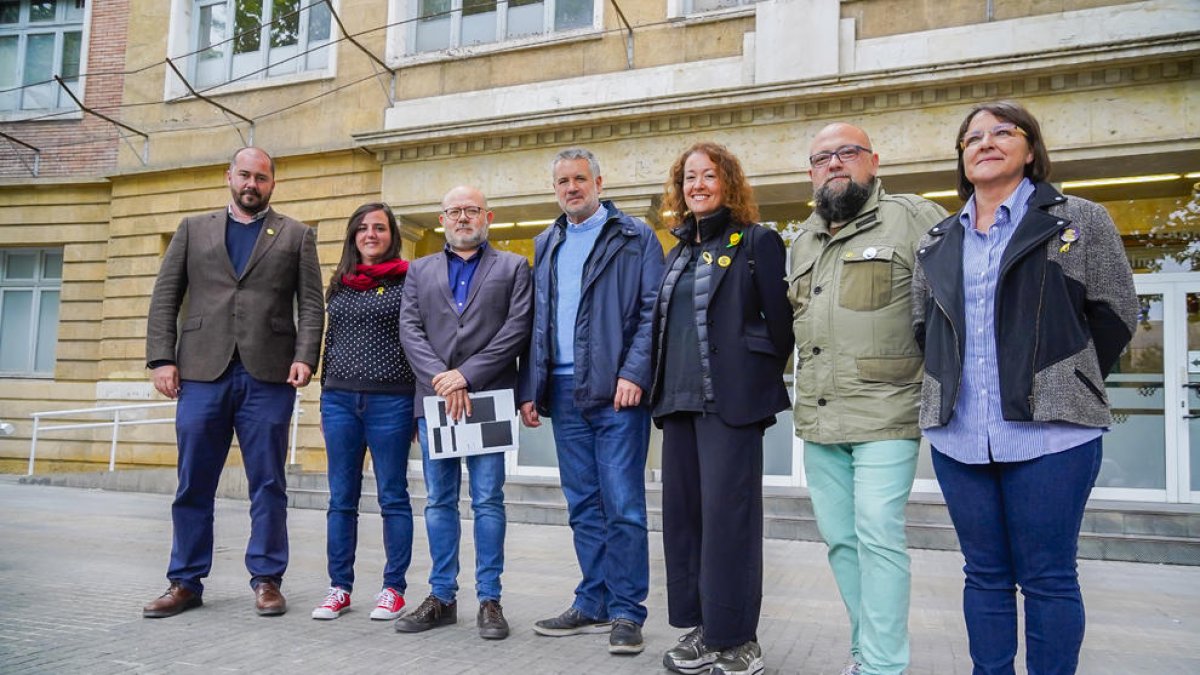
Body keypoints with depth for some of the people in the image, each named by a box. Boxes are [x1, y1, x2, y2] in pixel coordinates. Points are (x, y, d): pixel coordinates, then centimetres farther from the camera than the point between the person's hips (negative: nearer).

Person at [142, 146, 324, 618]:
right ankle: (185, 582, 18)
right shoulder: (194, 229, 16)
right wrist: (162, 358, 0)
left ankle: (266, 580, 13)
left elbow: (311, 304, 4)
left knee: (268, 484, 3)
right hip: (202, 372, 2)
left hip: (269, 375, -1)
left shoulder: (296, 235, 12)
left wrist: (305, 356, -10)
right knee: (193, 484, 7)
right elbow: (164, 298, 11)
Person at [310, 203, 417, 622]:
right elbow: (330, 341, 18)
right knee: (342, 499, 8)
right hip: (339, 399, 5)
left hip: (390, 401, -4)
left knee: (393, 498, 4)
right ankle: (339, 587, 18)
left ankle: (394, 588, 14)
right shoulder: (340, 284, 14)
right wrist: (325, 398, 16)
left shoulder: (408, 281, 0)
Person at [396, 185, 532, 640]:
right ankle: (441, 597, 17)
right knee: (439, 501, 8)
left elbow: (518, 328, -4)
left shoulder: (513, 267, 8)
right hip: (434, 398, 3)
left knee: (488, 501, 0)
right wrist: (442, 381, -10)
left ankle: (489, 599, 9)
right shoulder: (420, 270, 17)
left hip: (488, 398, -3)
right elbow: (409, 330, 5)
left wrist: (466, 375, -12)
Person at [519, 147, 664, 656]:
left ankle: (626, 612, 7)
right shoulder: (547, 245, 18)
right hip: (564, 393, 5)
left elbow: (652, 311, -6)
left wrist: (633, 374, -17)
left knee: (622, 505, -3)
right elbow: (536, 322, 17)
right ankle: (593, 605, 20)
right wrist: (530, 388, 10)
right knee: (583, 507, 11)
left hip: (616, 390, -5)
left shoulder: (635, 237, 2)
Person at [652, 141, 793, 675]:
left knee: (727, 515, -6)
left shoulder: (756, 242, -2)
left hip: (732, 401, -7)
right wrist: (665, 387, 15)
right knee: (681, 512, 8)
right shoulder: (679, 252, 18)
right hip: (679, 401, 7)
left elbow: (780, 321, -4)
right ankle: (700, 628, 21)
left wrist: (758, 379, 2)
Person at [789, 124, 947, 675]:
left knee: (877, 537, -9)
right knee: (840, 539, 12)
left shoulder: (912, 219, -4)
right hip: (818, 420, 7)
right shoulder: (802, 242, 18)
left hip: (885, 416, -7)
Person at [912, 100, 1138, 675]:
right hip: (958, 435, 4)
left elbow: (1114, 312, 2)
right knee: (984, 574, 12)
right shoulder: (938, 242, 14)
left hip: (1048, 433, -4)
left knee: (1048, 578, 3)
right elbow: (921, 326, 19)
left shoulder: (1079, 221, 3)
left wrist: (1064, 384, 1)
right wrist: (950, 385, 9)